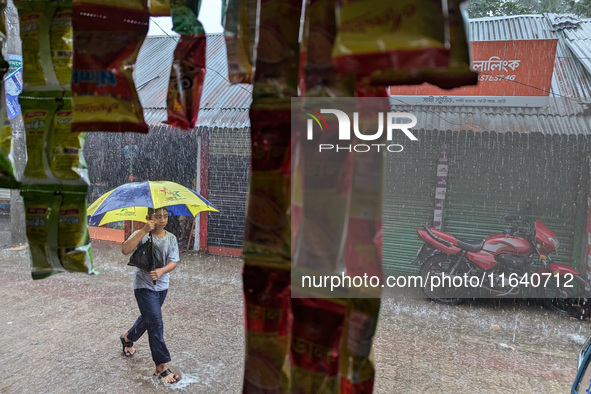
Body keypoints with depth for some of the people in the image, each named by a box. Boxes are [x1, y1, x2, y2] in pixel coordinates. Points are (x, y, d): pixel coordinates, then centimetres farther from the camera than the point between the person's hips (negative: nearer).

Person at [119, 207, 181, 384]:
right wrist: (144, 231, -35)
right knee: (156, 324, -8)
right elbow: (125, 250, -31)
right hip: (144, 286, -5)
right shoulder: (141, 235, -13)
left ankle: (128, 337, 54)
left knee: (148, 318, 24)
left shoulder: (171, 238, -3)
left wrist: (162, 271, -31)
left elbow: (173, 262, -10)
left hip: (162, 286, 5)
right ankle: (161, 367, 0)